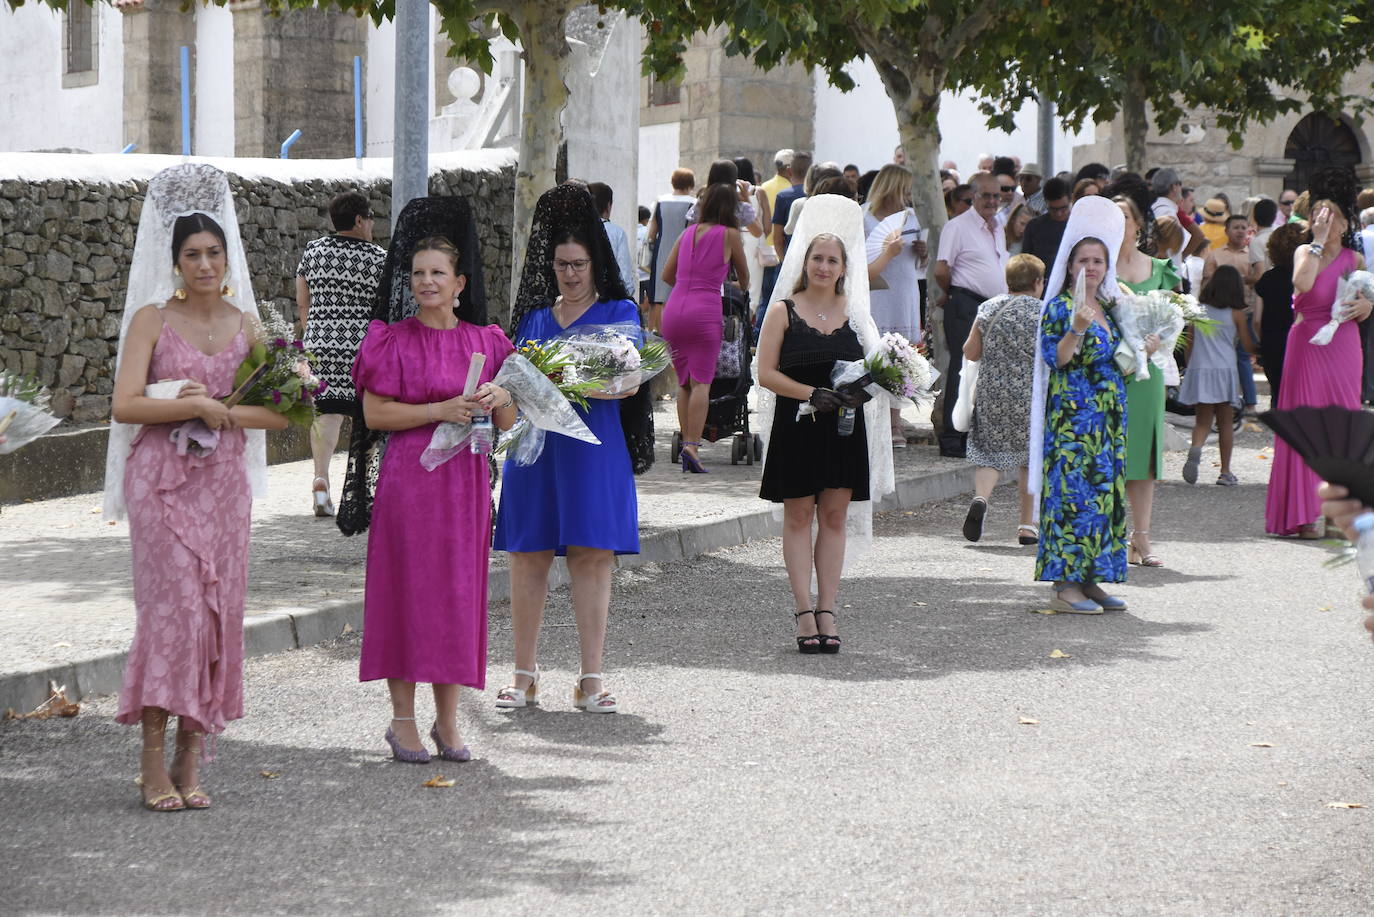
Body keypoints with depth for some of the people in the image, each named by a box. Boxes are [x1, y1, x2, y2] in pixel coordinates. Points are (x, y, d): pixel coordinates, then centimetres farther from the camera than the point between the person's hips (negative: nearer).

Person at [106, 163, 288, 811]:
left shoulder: (245, 324, 10)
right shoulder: (152, 319, -1)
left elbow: (278, 412, 5)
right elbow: (126, 404, -12)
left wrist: (224, 410, -10)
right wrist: (196, 407, -19)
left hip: (224, 482, 4)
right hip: (162, 480, -4)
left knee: (217, 612, 2)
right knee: (174, 607, -11)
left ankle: (190, 763, 8)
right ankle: (153, 763, -7)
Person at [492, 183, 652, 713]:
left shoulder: (618, 312, 5)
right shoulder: (535, 317, 15)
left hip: (593, 446, -3)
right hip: (535, 445, 3)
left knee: (592, 556, -5)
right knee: (528, 556, 2)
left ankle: (591, 679, -1)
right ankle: (525, 676, 10)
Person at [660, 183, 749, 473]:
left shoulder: (688, 233, 14)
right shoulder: (730, 234, 3)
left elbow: (666, 275, 17)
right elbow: (744, 275, 16)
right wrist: (743, 289, 38)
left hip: (674, 310, 4)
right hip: (705, 311, -4)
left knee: (683, 382, 13)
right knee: (701, 381, -7)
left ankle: (686, 441, 9)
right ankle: (692, 445, -20)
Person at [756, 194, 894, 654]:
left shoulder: (854, 313, 10)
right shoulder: (784, 312, 1)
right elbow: (766, 373, -5)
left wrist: (863, 390, -9)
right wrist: (811, 394, -18)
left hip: (844, 428, 3)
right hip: (797, 427, -3)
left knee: (835, 517, 3)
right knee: (799, 516, 0)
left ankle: (827, 612, 6)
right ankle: (805, 613, 1)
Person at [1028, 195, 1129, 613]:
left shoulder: (1108, 308, 15)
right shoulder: (1060, 307, -7)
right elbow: (1056, 358, -15)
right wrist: (1076, 329, -28)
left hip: (1108, 417, 8)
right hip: (1073, 415, -8)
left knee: (1105, 492, 7)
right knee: (1074, 491, -11)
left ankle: (1090, 580, 13)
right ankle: (1065, 584, -10)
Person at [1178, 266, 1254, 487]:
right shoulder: (1236, 313, -1)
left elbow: (1190, 341, 9)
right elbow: (1248, 346, 5)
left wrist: (1189, 364, 21)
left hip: (1199, 368, 1)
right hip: (1225, 368, -1)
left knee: (1203, 419, 5)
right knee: (1225, 421, 9)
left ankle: (1196, 447, -27)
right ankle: (1225, 472, 10)